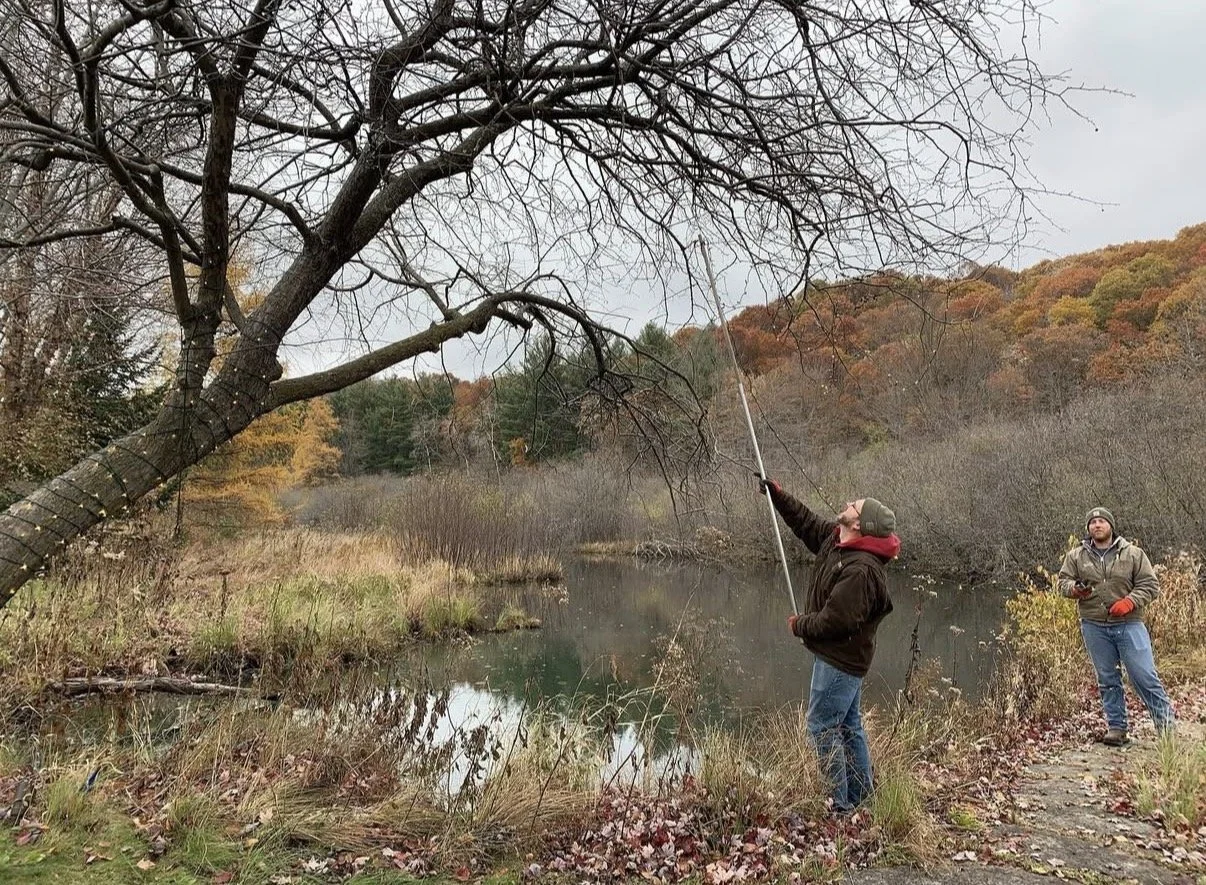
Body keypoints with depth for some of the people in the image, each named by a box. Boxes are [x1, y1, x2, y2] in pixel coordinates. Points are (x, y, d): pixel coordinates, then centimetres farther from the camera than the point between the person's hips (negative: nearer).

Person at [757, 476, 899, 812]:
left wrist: (800, 625, -11)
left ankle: (839, 802, 4)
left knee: (822, 727, -4)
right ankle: (860, 795, 30)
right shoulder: (835, 539, 2)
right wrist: (777, 495, 14)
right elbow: (806, 522, 19)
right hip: (845, 658, 10)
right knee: (849, 726, 18)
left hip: (839, 660, -10)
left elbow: (834, 621, -27)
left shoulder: (862, 570, -27)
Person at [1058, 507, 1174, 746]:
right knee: (1107, 679, 10)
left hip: (1128, 624, -2)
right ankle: (1116, 727, 19)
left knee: (1145, 677, -2)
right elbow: (1063, 582, 7)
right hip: (1094, 627, 2)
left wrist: (1129, 602, -15)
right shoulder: (1076, 556, 6)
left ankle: (1168, 727, 9)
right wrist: (1075, 588, -16)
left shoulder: (1133, 553, 1)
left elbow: (1150, 585, 0)